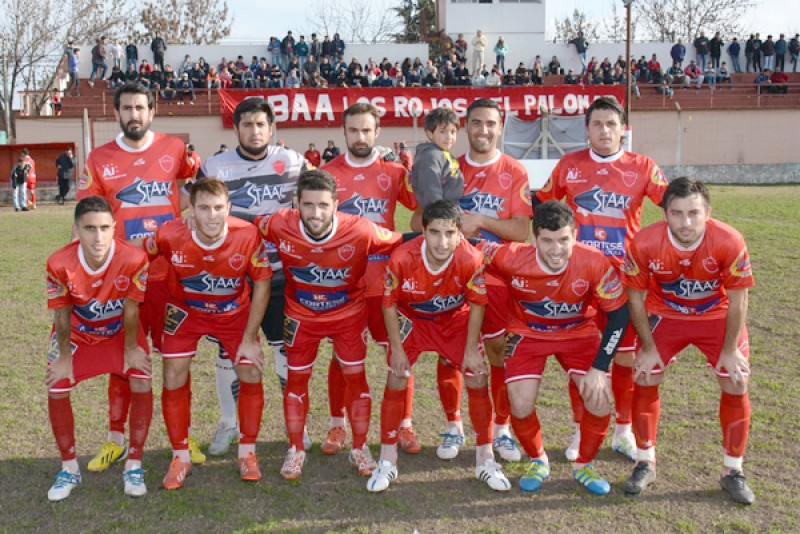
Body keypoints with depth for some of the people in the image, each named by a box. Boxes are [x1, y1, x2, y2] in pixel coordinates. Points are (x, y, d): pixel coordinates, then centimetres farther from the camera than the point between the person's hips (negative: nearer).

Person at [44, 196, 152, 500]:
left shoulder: (134, 259, -35)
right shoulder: (60, 264, -32)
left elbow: (131, 310, -20)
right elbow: (62, 316, -16)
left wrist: (130, 349, -8)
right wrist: (64, 356, -7)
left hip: (121, 330, -1)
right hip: (77, 332, 1)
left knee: (142, 385, -13)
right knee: (56, 391, -5)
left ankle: (134, 466, 6)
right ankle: (69, 468, 17)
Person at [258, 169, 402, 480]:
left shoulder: (360, 231, -30)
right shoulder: (280, 226, -26)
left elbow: (399, 246, -15)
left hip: (349, 312, -1)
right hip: (301, 314, 1)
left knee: (355, 375, 5)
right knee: (296, 377, 8)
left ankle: (359, 448, 26)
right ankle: (296, 450, 27)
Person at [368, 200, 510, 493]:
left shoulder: (471, 260, -32)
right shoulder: (402, 259, -33)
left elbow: (476, 305, -15)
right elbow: (389, 305, -16)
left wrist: (471, 349, -12)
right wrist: (397, 349, -12)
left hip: (456, 318, 1)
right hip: (411, 317, 0)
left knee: (477, 377, -5)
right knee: (397, 379, -8)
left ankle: (485, 460, 12)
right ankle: (387, 462, 8)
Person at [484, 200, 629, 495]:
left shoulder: (594, 263, -27)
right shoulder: (512, 258, -28)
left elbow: (619, 313, -17)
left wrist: (599, 368, -20)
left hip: (579, 332, 1)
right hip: (527, 333, 0)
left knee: (600, 401, -15)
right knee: (521, 407, -15)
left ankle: (583, 465, 15)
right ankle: (537, 461, 19)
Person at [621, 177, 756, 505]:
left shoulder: (729, 242, -30)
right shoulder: (644, 244, -29)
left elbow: (737, 300, -16)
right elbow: (635, 296, -14)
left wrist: (730, 350, -11)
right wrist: (648, 348, -10)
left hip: (718, 316, 0)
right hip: (665, 314, 0)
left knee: (736, 385, -5)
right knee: (645, 379, -5)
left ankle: (733, 471, 15)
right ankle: (645, 463, 14)